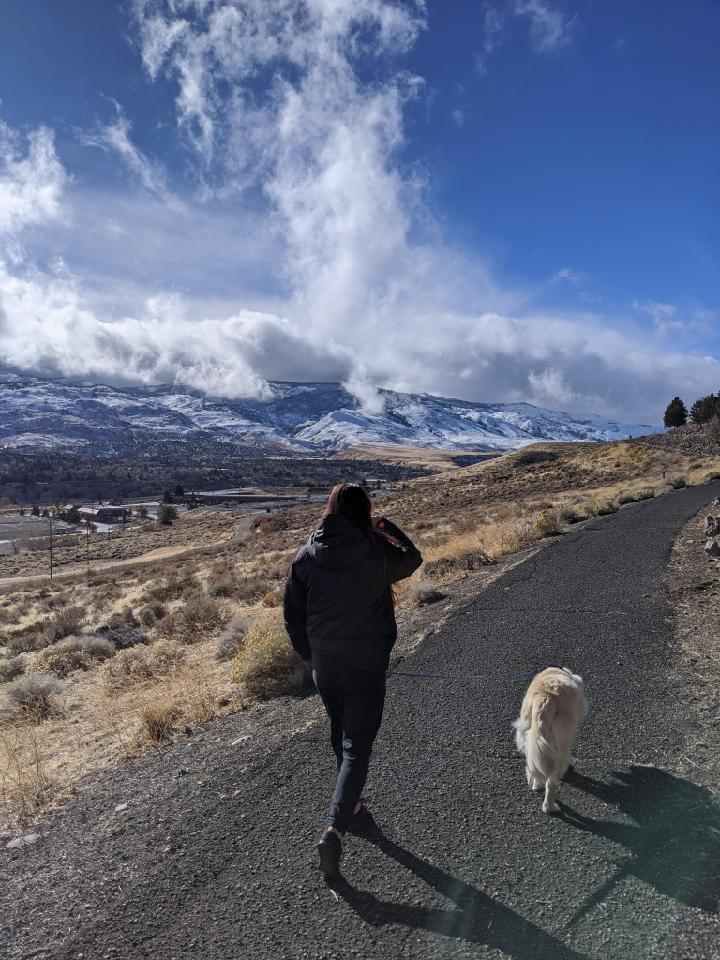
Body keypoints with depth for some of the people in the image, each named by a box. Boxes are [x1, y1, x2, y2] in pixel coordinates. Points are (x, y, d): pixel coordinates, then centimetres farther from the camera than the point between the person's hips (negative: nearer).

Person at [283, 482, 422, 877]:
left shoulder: (306, 556, -7)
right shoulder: (377, 552, -16)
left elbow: (292, 616, -1)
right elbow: (412, 559, 7)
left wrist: (311, 655, 13)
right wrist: (386, 527, 18)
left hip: (324, 665, 4)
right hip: (366, 667, -4)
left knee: (341, 736, 25)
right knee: (357, 748, 6)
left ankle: (350, 802, 43)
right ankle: (335, 828, -5)